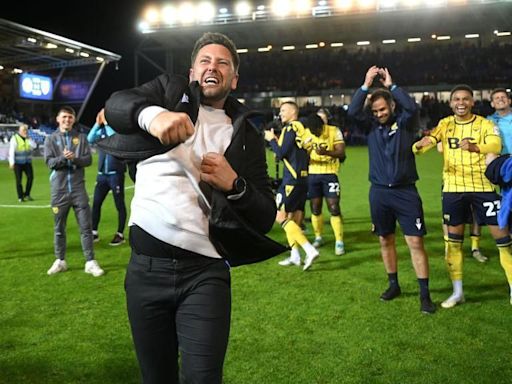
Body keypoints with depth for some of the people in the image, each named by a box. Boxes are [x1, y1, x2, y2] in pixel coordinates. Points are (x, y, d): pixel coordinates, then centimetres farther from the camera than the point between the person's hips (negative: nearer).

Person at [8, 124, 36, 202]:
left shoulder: (28, 138, 9)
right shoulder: (14, 138, -5)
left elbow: (34, 146, -5)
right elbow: (11, 151, -10)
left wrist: (28, 138, -11)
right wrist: (12, 162, -16)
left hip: (27, 162, 4)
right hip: (18, 163, -4)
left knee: (30, 177, -6)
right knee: (19, 180, -1)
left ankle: (27, 194, 8)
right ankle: (20, 197, 6)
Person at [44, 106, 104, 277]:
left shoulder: (81, 137, 7)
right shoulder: (51, 139, 5)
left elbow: (88, 159, 0)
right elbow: (49, 162, -4)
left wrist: (74, 159, -18)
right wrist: (63, 157, -22)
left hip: (78, 188, 0)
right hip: (59, 190, 0)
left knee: (86, 226, -2)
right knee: (59, 228, 10)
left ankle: (90, 262, 3)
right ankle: (60, 261, 23)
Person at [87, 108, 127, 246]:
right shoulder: (101, 131, 10)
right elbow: (90, 139, -4)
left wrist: (106, 123, -15)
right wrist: (97, 124, -9)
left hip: (116, 174, -6)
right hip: (102, 174, 6)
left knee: (119, 205, 2)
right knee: (96, 203, 8)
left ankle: (120, 234, 9)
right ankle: (94, 232, 17)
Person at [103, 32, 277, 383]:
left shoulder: (246, 135, 13)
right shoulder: (170, 89, 13)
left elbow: (265, 219, 9)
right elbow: (116, 105, -8)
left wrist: (234, 184, -10)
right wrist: (152, 114, -30)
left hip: (205, 272, 0)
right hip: (145, 267, 1)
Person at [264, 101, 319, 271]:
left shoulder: (290, 128, -10)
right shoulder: (302, 128, 15)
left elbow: (281, 153, -14)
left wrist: (271, 139, 1)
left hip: (292, 179, -9)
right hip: (303, 178, 9)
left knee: (281, 216, -7)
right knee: (293, 216, 14)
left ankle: (310, 250, -15)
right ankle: (295, 256, 18)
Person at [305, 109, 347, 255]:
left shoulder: (334, 131, -10)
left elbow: (341, 153, -16)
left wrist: (326, 152, -33)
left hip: (329, 174, -3)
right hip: (313, 175, 3)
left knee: (334, 208, -8)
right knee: (315, 208, 9)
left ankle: (339, 242, -1)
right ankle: (318, 237, 26)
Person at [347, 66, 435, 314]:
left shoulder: (404, 123, 0)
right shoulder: (371, 125, 5)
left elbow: (412, 107, -21)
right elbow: (352, 112, -10)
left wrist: (390, 85, -13)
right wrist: (366, 85, -12)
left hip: (405, 191, -3)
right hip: (379, 192, 3)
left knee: (415, 241, -5)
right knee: (385, 240, 12)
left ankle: (424, 295, 1)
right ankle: (394, 285, 28)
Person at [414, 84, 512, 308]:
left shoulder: (484, 124, -4)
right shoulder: (445, 125, 2)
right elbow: (420, 148, -8)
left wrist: (474, 147, -45)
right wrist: (420, 144, -33)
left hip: (482, 187, -2)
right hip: (453, 188, 2)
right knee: (453, 240, 7)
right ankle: (457, 292, 20)